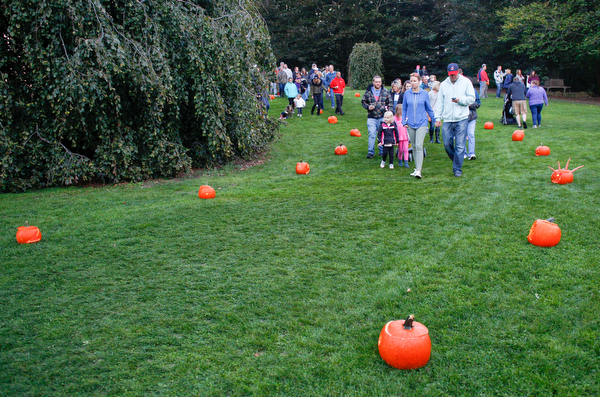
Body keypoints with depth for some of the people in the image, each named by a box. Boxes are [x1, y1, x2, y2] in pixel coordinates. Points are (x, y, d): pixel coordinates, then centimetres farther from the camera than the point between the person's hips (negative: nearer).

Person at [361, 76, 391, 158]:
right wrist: (368, 106, -6)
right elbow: (363, 101, 11)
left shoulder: (386, 92, 6)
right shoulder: (368, 92, 4)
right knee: (372, 135, -3)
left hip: (382, 117, 1)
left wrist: (387, 107, 0)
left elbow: (390, 102, 16)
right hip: (371, 117, -1)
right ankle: (371, 152, 7)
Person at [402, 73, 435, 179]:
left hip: (422, 123, -3)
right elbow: (404, 108, 13)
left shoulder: (425, 94, 0)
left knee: (419, 146, -14)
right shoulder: (407, 93, 4)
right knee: (414, 146, 10)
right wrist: (404, 121, 6)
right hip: (410, 124, 3)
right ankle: (417, 167, 23)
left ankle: (418, 171, -16)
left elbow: (429, 108, 10)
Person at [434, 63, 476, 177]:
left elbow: (471, 98, 2)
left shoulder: (466, 82, 4)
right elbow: (439, 102, 12)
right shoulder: (443, 84, 11)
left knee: (460, 146, -5)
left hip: (461, 119, -3)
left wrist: (460, 100, -16)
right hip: (447, 120, 3)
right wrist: (437, 117, 5)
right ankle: (457, 162, 27)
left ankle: (457, 168, 4)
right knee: (447, 144, 3)